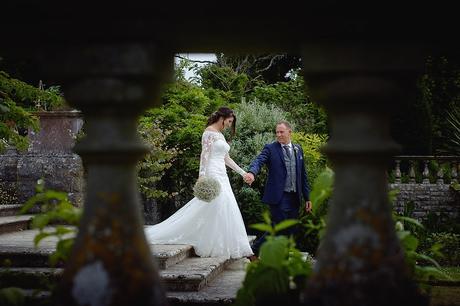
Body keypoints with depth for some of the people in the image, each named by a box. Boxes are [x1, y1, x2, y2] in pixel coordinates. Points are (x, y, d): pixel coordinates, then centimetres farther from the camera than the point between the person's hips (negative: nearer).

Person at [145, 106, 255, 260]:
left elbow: (226, 158, 22)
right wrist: (202, 177, -22)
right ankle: (213, 247, -5)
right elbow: (204, 155, -15)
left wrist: (243, 172, 20)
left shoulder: (220, 135, 20)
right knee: (216, 209, -10)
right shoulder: (209, 132, -7)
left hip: (221, 176, 9)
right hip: (212, 174, -9)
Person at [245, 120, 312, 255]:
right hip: (278, 197, -5)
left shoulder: (298, 149, 13)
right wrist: (252, 172, -43)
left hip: (295, 197, 5)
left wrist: (307, 197, 14)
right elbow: (258, 161, -20)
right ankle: (255, 249, 8)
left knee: (291, 232, 8)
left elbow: (303, 175, 16)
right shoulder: (270, 148, -2)